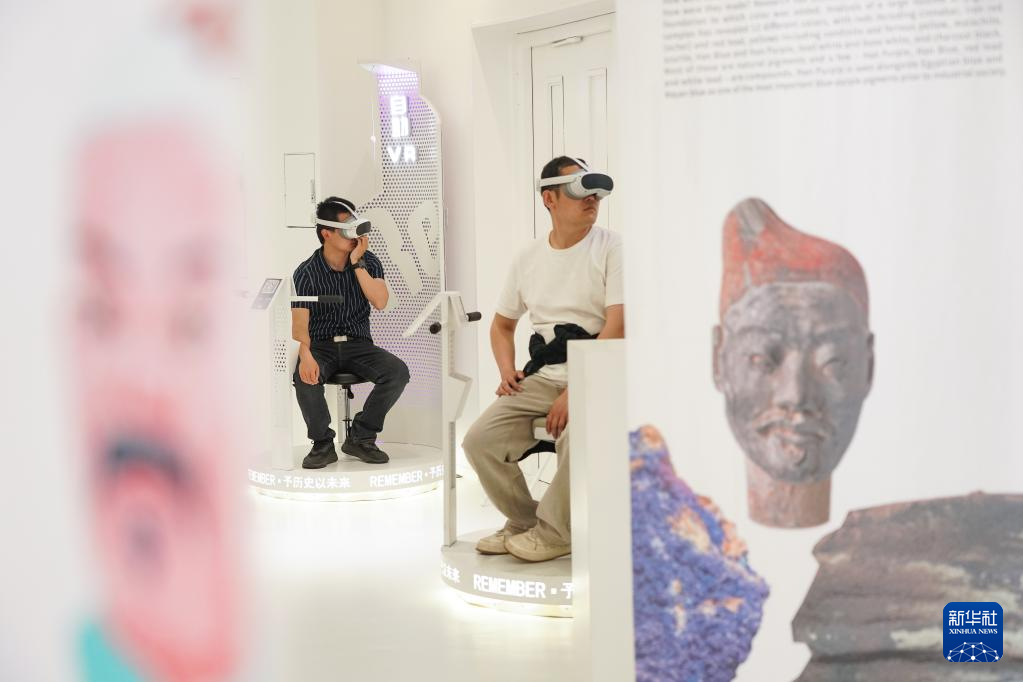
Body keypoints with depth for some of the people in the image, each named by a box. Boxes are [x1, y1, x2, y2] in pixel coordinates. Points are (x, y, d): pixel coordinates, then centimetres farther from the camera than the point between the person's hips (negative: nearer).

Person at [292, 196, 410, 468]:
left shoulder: (368, 261, 2)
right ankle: (323, 443, -12)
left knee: (398, 372, -26)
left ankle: (360, 437, -8)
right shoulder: (306, 272, -7)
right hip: (321, 346, -2)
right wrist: (305, 356, -38)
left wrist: (357, 263, -18)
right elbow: (299, 323, -18)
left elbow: (380, 302, -14)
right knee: (305, 376, -36)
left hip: (358, 344, 3)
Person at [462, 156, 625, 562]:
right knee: (480, 440, -14)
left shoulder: (611, 248, -4)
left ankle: (553, 532, -9)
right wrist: (507, 370, 6)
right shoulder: (528, 259, 13)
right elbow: (502, 324, 26)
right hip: (540, 378, 5)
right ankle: (523, 522, 10)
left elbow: (617, 327, -13)